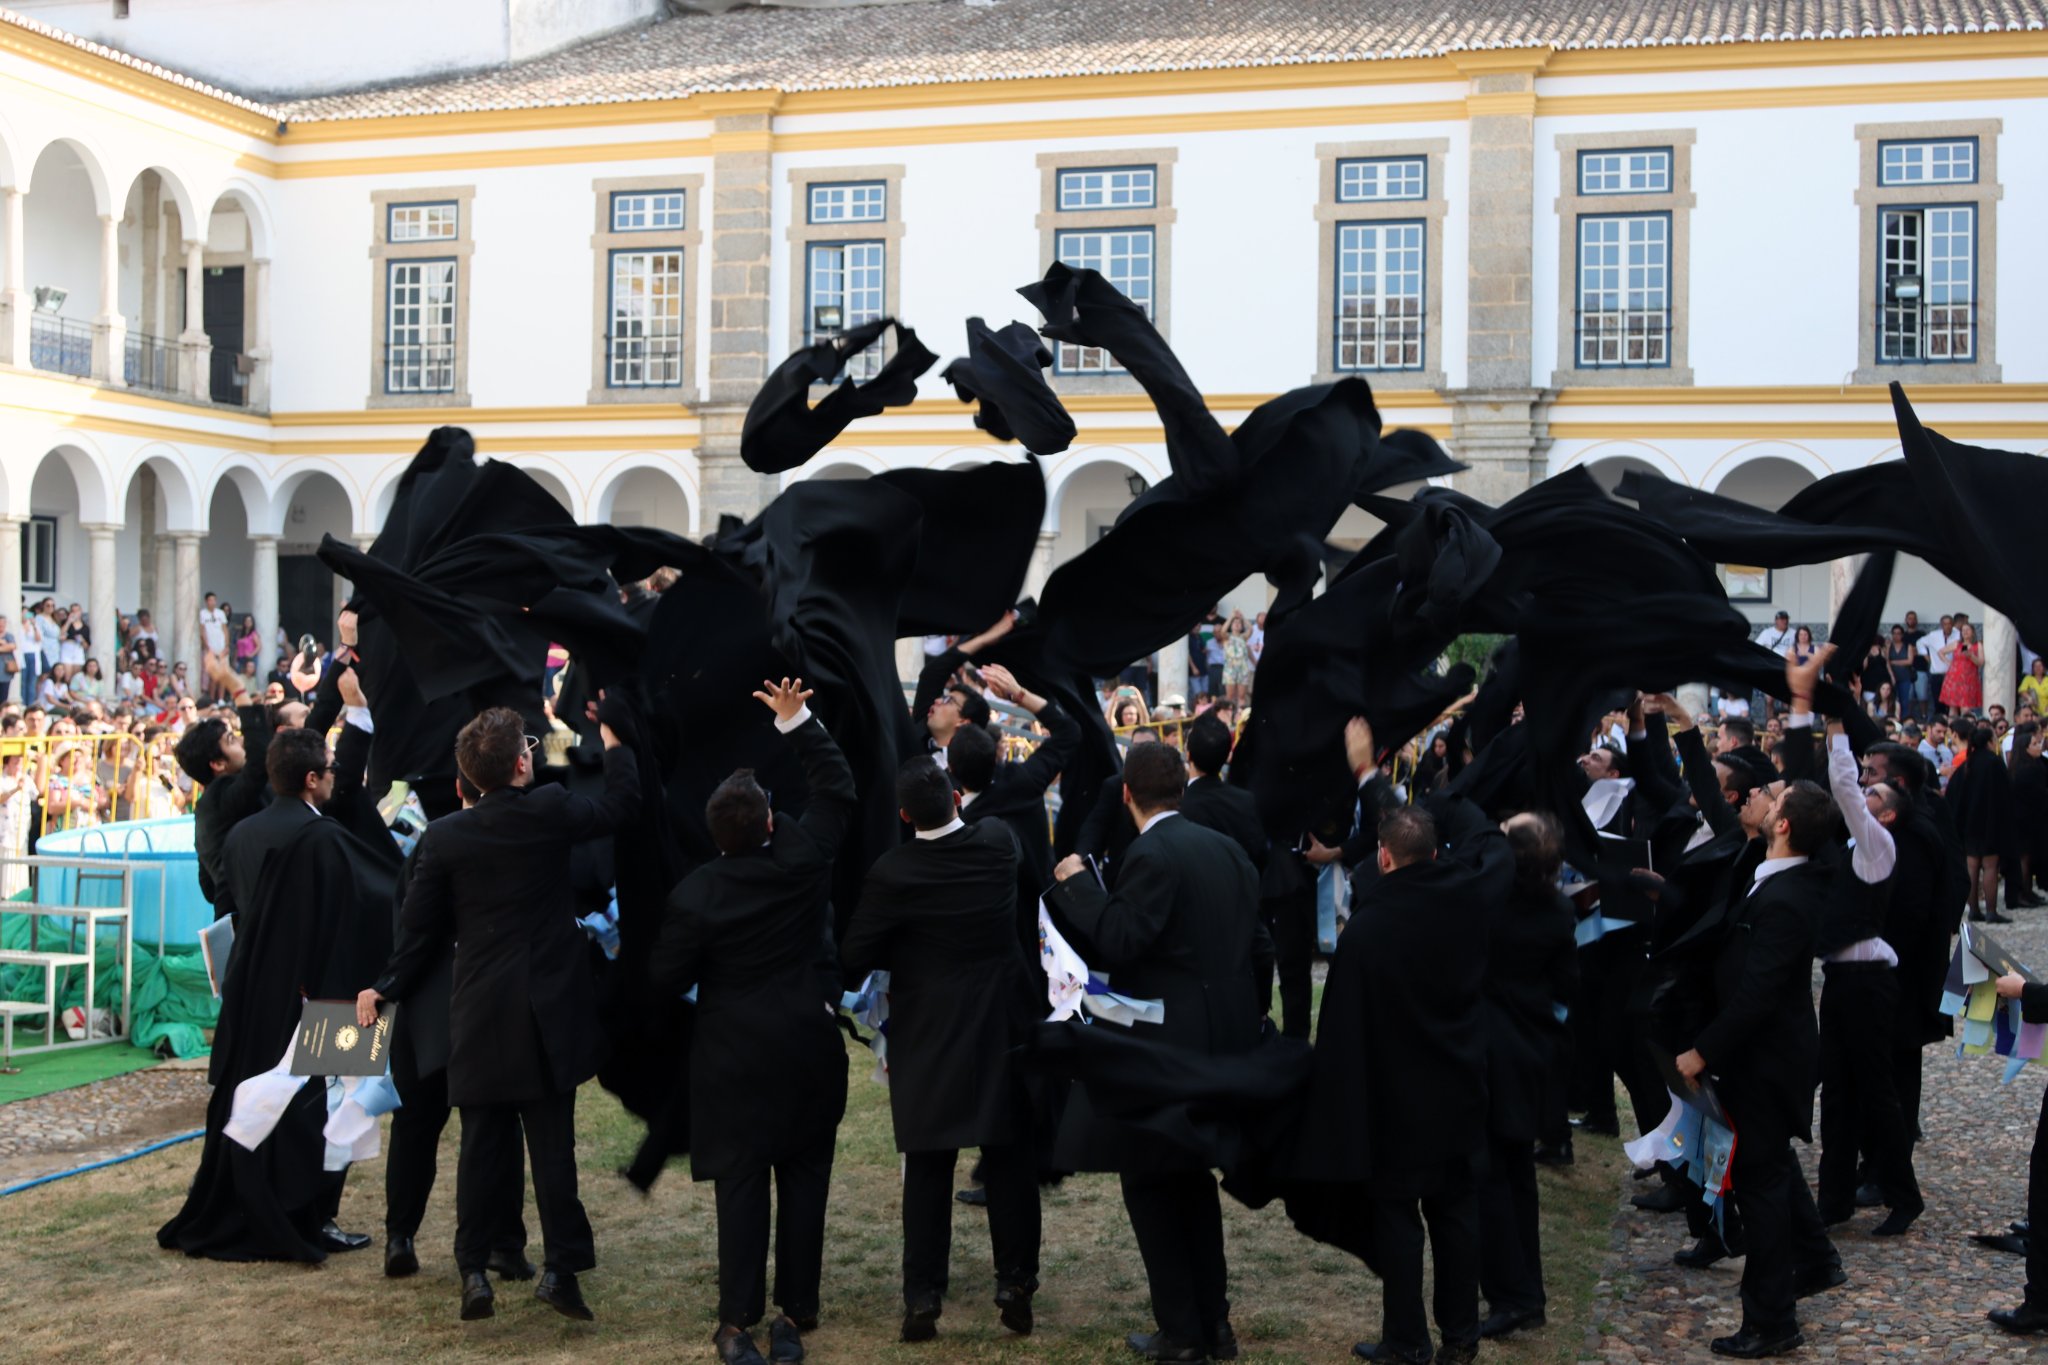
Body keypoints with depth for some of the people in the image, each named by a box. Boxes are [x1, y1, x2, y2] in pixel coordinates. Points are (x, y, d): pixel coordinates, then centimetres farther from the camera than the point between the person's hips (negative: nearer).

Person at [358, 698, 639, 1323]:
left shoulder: (443, 836, -4)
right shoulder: (551, 810, -9)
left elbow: (419, 931, 1)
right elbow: (620, 804, 9)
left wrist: (385, 989, 16)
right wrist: (614, 737, 21)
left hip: (479, 1014, 1)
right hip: (550, 1010, -1)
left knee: (482, 1144, 9)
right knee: (553, 1142, 4)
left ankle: (473, 1272, 11)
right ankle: (561, 1266, 4)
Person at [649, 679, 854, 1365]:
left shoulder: (694, 895, -13)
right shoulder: (805, 858, -8)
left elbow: (666, 978, -6)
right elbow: (838, 788, 6)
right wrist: (797, 719, 7)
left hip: (734, 1057, -2)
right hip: (809, 1049, 2)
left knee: (741, 1186, 3)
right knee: (804, 1181, 8)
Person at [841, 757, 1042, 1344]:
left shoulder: (893, 873, -16)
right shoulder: (999, 842, -8)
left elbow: (854, 957, -10)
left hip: (928, 1034, -2)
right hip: (1004, 1026, 2)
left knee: (928, 1170, 5)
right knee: (1010, 1163, 10)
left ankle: (922, 1298, 7)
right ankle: (1016, 1285, 15)